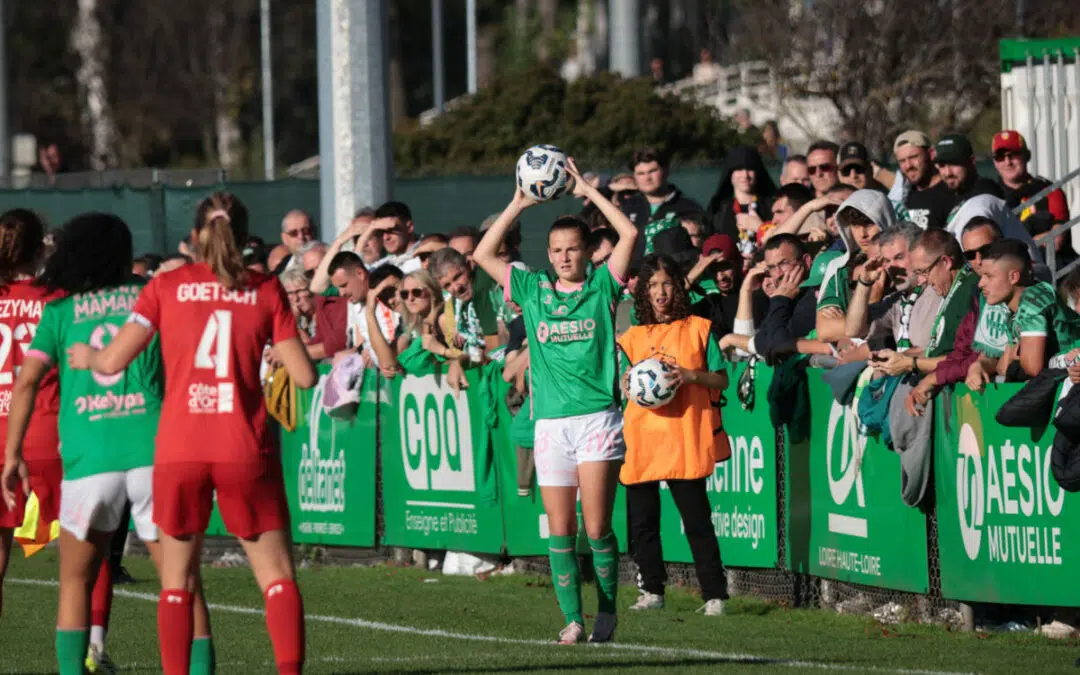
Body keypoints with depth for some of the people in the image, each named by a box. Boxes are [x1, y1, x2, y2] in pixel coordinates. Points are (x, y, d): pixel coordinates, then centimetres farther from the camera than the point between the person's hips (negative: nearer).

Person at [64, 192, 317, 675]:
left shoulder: (167, 286, 5)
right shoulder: (266, 290, 4)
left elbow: (112, 362, 2)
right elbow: (303, 376, 0)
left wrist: (85, 357, 23)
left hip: (179, 450, 1)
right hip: (245, 449, -1)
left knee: (176, 577, 12)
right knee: (277, 575, 3)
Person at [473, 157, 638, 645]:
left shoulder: (602, 287, 5)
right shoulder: (533, 290, 12)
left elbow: (630, 234, -4)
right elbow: (482, 256, 10)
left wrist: (588, 191, 0)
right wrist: (519, 205, 6)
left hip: (598, 418, -3)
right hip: (551, 422, 3)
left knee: (596, 527, -7)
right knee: (560, 531, 1)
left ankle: (607, 612, 8)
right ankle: (572, 619, 7)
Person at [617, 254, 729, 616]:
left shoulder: (698, 329, 5)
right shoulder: (633, 338, 14)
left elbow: (722, 379, 5)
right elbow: (622, 388, 15)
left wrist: (691, 375, -13)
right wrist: (628, 382, -8)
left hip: (684, 436, -4)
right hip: (641, 437, 4)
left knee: (696, 518, -7)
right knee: (641, 519, 4)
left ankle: (714, 595, -4)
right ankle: (652, 591, 16)